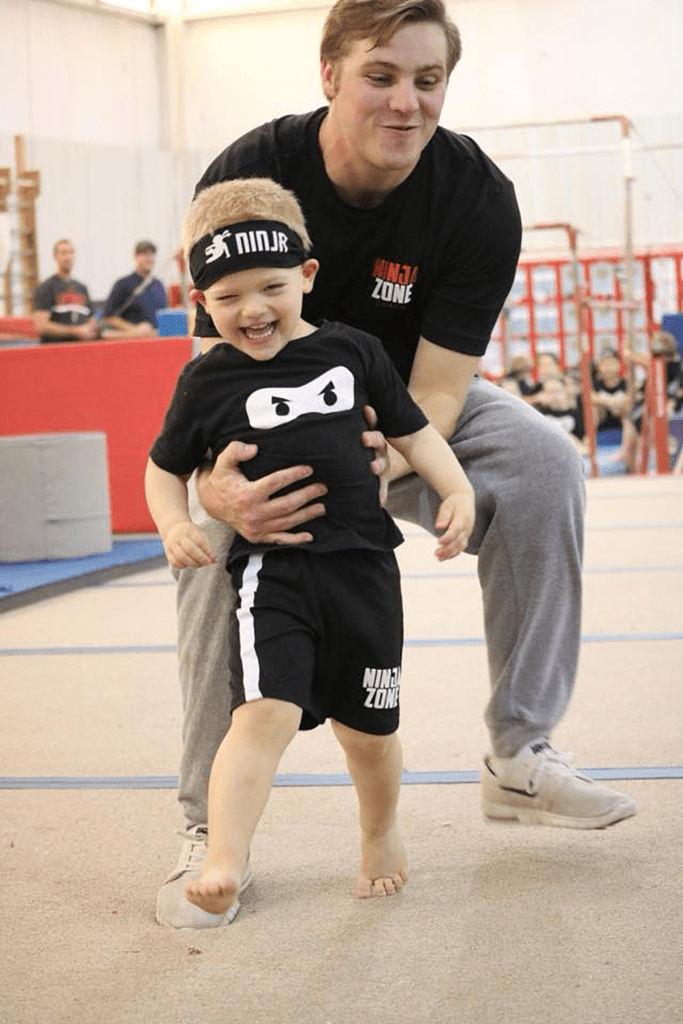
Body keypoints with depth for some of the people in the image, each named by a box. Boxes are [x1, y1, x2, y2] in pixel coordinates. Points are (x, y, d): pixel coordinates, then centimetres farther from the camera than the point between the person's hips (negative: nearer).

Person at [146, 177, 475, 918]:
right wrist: (175, 526, -7)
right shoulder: (208, 381, 1)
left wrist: (457, 490, -2)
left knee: (369, 730, 14)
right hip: (269, 570, -2)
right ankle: (222, 865, -24)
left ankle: (380, 833, 41)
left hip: (362, 565, 2)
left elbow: (411, 431, 13)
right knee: (264, 715, -22)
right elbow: (165, 467, 11)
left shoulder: (352, 350, 4)